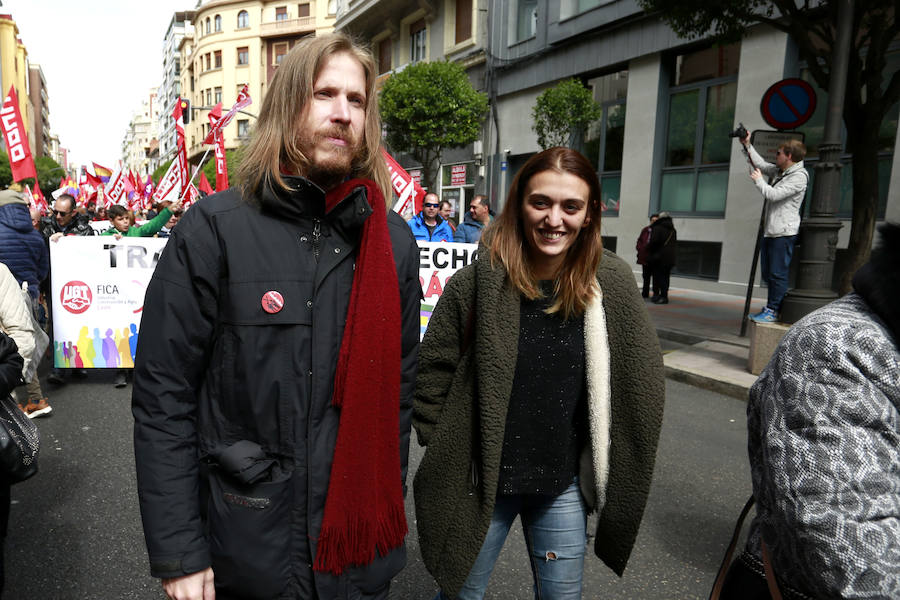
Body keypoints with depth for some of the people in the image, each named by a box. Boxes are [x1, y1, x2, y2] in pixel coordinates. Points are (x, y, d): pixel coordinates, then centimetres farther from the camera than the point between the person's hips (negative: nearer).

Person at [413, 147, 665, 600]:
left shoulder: (612, 284, -8)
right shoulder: (476, 283, -14)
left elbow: (642, 378, 3)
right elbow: (432, 372, -4)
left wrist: (609, 460, 4)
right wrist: (445, 451, -3)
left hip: (564, 485, 2)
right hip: (479, 483, -1)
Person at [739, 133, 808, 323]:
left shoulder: (799, 177, -13)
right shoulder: (778, 171, 14)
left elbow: (773, 194, -20)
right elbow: (760, 163, 23)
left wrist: (758, 180, -6)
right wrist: (746, 145, 15)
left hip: (784, 232, -9)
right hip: (770, 230, 9)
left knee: (777, 273, -6)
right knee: (767, 273, 14)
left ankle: (773, 310, -1)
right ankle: (773, 306, 24)